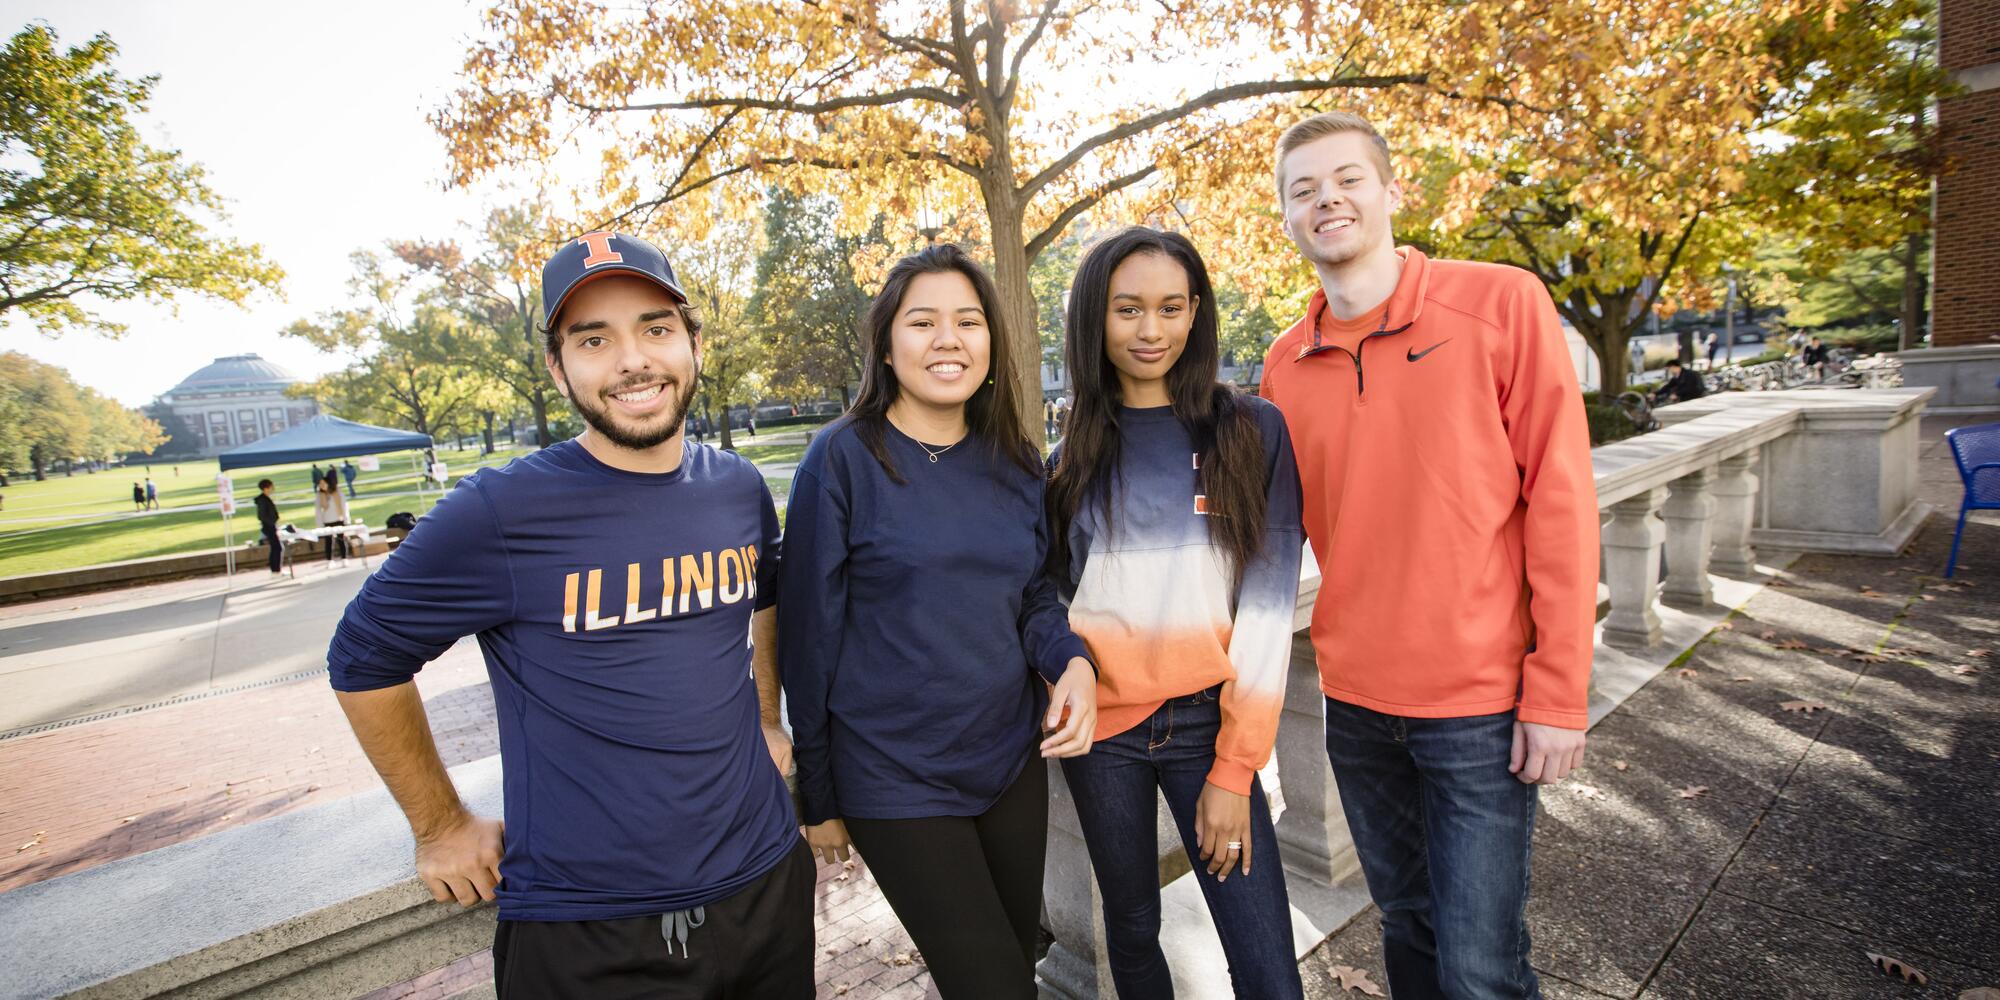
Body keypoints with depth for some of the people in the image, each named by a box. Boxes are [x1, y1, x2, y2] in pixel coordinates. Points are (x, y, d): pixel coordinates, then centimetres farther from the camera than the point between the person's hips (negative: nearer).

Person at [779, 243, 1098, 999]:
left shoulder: (1017, 463, 1)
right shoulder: (842, 459, -13)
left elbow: (1034, 597, 9)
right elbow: (810, 631, -9)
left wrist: (1073, 661, -14)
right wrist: (819, 794, -3)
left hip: (1013, 760, 5)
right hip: (897, 780, -5)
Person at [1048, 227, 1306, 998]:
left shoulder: (1253, 431, -3)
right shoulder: (1075, 454, 4)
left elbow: (1269, 602, -7)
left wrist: (1236, 767, -9)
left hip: (1209, 724, -1)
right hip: (1102, 730, 2)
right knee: (1132, 927, 17)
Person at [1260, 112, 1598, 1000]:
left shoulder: (1500, 304, -7)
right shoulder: (1285, 365, 4)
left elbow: (1560, 500, -9)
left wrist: (1558, 693, -11)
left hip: (1481, 701, -3)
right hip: (1355, 698, 4)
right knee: (1408, 926, 20)